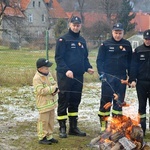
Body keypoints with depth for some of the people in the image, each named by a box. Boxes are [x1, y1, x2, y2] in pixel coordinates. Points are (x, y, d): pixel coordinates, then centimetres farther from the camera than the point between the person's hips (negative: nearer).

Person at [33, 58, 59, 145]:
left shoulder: (49, 74, 7)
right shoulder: (37, 78, -19)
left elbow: (54, 83, 13)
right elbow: (41, 91, -26)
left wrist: (55, 90, -11)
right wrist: (53, 88, -22)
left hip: (52, 102, 8)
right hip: (44, 104, -8)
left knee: (51, 120, 14)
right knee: (44, 121, -2)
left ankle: (49, 136, 25)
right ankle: (42, 138, 8)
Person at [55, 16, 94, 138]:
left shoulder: (82, 41, 15)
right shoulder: (63, 40, -5)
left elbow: (85, 58, 20)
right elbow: (58, 58, -11)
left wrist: (88, 67, 1)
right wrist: (66, 70, -24)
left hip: (78, 76, 6)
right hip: (65, 76, -6)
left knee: (75, 102, 12)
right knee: (63, 102, -1)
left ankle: (74, 127, 20)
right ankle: (62, 128, 6)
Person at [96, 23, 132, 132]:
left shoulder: (127, 45, 6)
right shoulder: (105, 44, -1)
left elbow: (130, 62, 9)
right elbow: (99, 60, -1)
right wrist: (101, 74, -13)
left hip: (121, 79, 2)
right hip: (108, 78, -2)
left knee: (119, 102, 8)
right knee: (106, 102, 1)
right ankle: (103, 124, 7)